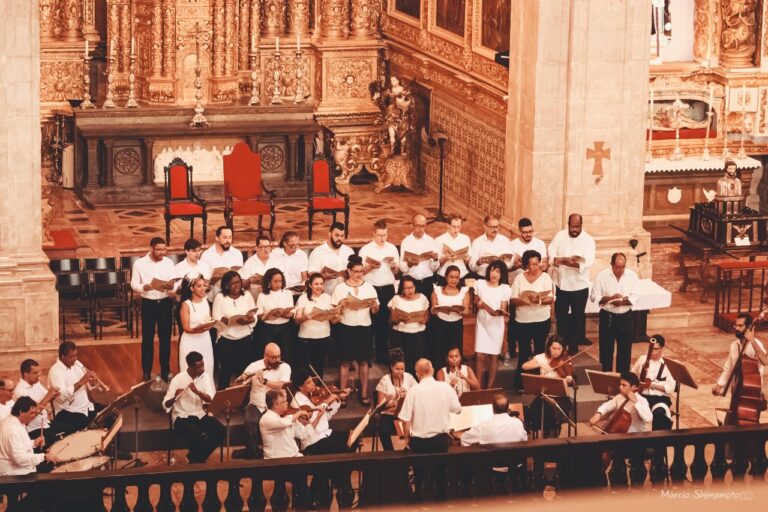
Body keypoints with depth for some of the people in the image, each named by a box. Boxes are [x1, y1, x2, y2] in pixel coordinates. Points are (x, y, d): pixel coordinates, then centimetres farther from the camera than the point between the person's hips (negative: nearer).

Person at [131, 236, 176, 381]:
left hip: (165, 303, 2)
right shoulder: (139, 263, -6)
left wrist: (171, 286, -26)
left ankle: (165, 370, 19)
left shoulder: (168, 262, 1)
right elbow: (134, 284, -5)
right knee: (147, 338, 5)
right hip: (148, 304, -2)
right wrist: (144, 287, -25)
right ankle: (146, 371, 16)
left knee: (165, 337, 8)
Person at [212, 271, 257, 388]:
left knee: (243, 369, 4)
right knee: (226, 369, 2)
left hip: (245, 338, 2)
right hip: (226, 338, -2)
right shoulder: (220, 297, -1)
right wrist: (233, 320, -24)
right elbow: (216, 317, -10)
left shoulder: (247, 295, 6)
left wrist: (248, 320, -21)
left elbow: (254, 317, 3)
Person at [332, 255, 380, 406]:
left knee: (363, 361, 6)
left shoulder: (368, 287, 6)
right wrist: (342, 304, -18)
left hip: (364, 327, 2)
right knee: (345, 361, 1)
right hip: (346, 327, -2)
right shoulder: (340, 288, 0)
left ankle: (364, 394, 14)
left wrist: (374, 305, -16)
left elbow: (375, 311, 6)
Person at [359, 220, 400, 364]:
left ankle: (382, 355, 12)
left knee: (385, 320, 4)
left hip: (388, 288, 3)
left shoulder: (392, 248, 9)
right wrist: (370, 266, -18)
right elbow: (361, 270, 0)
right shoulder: (366, 249, 0)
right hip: (371, 288, -3)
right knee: (370, 320, -3)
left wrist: (393, 265, -6)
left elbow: (396, 270, 15)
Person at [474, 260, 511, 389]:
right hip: (482, 323, 0)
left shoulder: (505, 288, -3)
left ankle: (489, 387, 13)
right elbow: (475, 301, 12)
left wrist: (498, 312, -28)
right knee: (480, 356, -7)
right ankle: (478, 387, -3)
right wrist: (479, 304, -11)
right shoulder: (480, 284, 0)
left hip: (496, 325, 0)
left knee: (492, 356, 5)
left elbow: (503, 309, -5)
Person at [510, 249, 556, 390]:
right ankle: (519, 383, 11)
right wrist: (525, 300, -22)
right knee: (523, 353, 4)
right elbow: (513, 299, -3)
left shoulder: (545, 277, -1)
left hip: (542, 321, 0)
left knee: (539, 351, 7)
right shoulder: (519, 278, 1)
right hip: (522, 321, 0)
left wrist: (540, 300, -25)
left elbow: (551, 298, -5)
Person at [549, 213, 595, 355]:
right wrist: (563, 260, -25)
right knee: (561, 315, 12)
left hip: (579, 285, -2)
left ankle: (574, 344, 21)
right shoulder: (560, 236, -1)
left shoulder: (588, 240, -10)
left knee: (577, 316, 8)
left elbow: (589, 261, -21)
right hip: (561, 283, 2)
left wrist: (576, 264, -40)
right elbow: (551, 253, -5)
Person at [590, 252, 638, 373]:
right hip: (607, 316, -1)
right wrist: (610, 298, -22)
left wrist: (623, 302, -25)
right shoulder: (602, 276, -10)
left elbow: (634, 297, -6)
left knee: (625, 348, 8)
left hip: (625, 316, 1)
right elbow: (594, 296, -8)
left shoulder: (632, 275, -5)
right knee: (606, 348, 7)